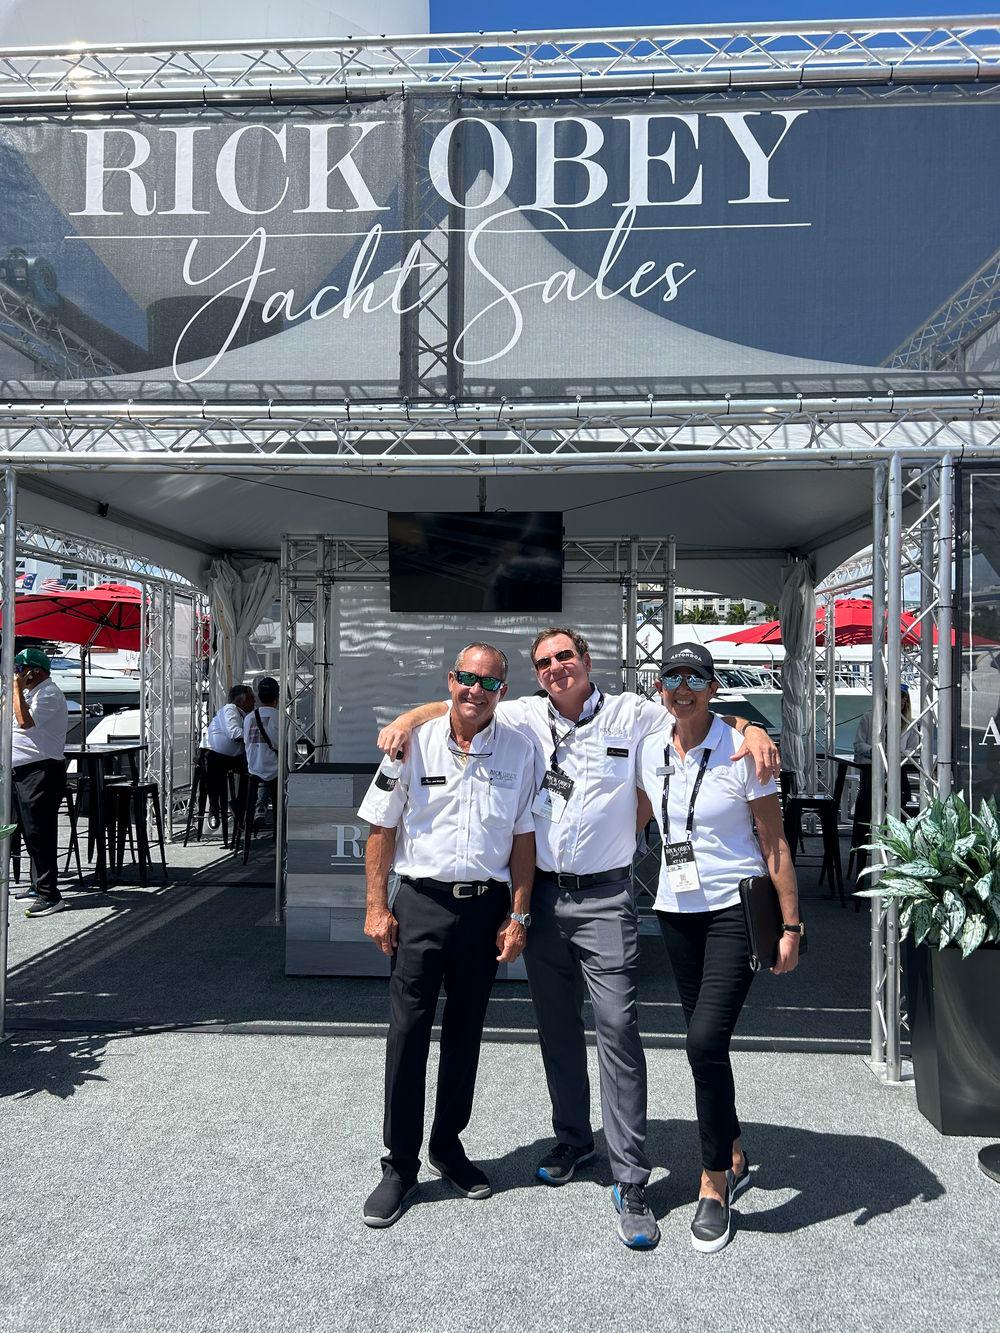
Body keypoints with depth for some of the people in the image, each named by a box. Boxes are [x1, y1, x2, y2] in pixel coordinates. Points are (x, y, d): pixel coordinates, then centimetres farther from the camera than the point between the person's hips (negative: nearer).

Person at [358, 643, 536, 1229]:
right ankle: (400, 1166, 16)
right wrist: (377, 907, -2)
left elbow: (523, 838, 4)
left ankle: (449, 1146, 32)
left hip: (485, 905, 2)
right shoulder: (415, 744, -4)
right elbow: (382, 829, 1)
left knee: (466, 1033, 13)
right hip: (421, 901, -1)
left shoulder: (519, 751, 0)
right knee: (408, 1033, 1)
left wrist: (518, 916, 1)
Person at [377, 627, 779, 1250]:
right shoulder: (525, 717, 6)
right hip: (541, 892, 4)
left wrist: (751, 732, -16)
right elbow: (458, 705, 10)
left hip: (604, 897, -3)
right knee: (556, 1024, 15)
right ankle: (573, 1138, 35)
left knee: (618, 1026, -7)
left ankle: (631, 1181, 4)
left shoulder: (631, 714, -1)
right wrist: (406, 719, -7)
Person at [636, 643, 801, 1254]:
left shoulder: (741, 751, -11)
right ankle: (735, 1159, 34)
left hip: (735, 909, -5)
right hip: (676, 911, 5)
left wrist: (791, 926, -10)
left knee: (706, 1041, -14)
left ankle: (715, 1183, 5)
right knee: (706, 1042, 13)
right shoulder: (651, 751, 4)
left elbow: (775, 845, -8)